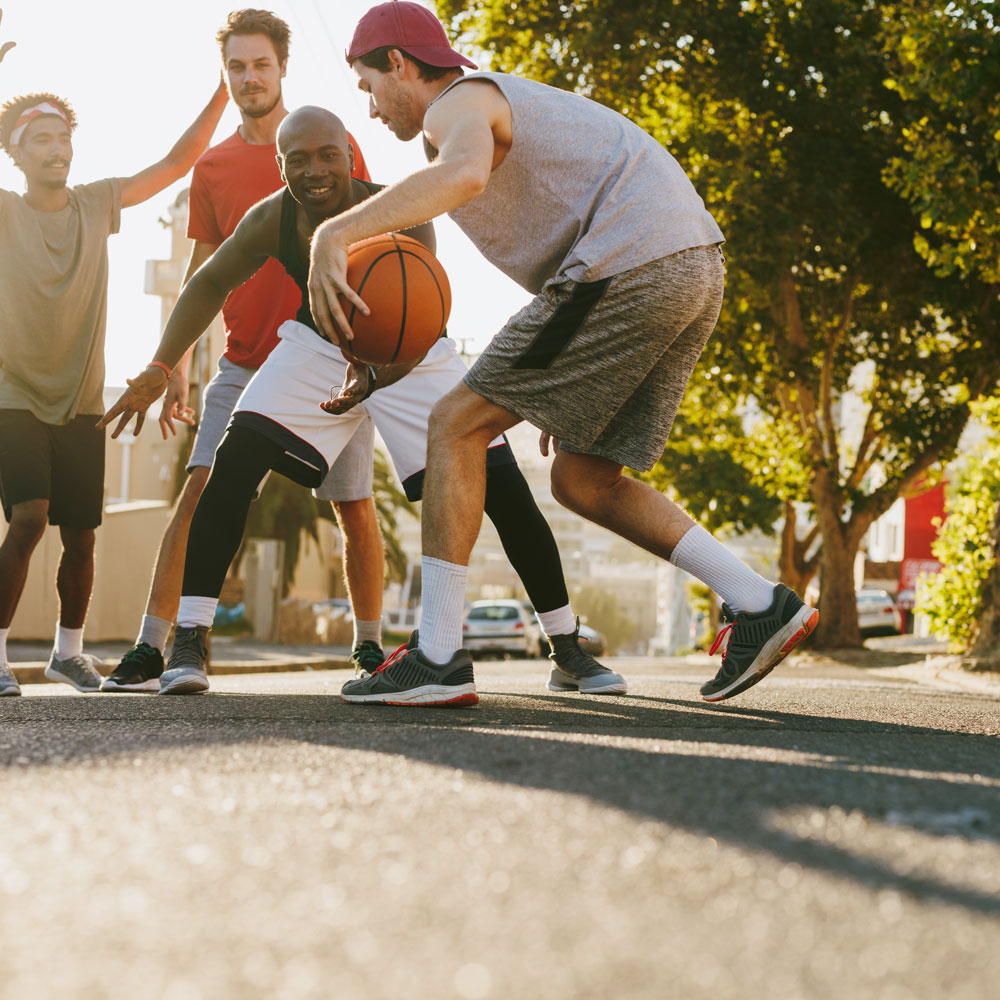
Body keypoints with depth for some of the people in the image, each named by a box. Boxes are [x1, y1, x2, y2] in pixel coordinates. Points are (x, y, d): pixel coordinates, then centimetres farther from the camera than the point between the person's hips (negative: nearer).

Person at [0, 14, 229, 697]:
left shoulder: (98, 204, 3)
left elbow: (180, 161, 1)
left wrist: (225, 89, -7)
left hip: (81, 402, 4)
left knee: (80, 534, 6)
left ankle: (69, 649, 25)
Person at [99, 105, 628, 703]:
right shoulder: (272, 220, -21)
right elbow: (212, 283, -2)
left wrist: (374, 377, -63)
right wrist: (160, 370, -9)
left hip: (410, 355, -2)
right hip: (319, 343, 2)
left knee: (501, 483, -12)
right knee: (236, 462, -19)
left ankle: (569, 652, 4)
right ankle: (189, 643, -12)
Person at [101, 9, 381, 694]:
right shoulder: (213, 167, 9)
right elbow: (201, 272, 12)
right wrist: (176, 369, 7)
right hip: (245, 363, 1)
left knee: (355, 509, 3)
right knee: (201, 490, -13)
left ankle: (370, 645, 21)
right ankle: (150, 651, -13)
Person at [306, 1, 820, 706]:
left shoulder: (461, 101, 0)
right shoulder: (512, 116, 32)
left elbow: (463, 173, -27)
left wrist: (335, 234, -34)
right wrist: (566, 393, 32)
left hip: (629, 269, -10)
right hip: (696, 272, 10)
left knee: (457, 426, -3)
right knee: (583, 481, 15)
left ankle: (437, 654, -6)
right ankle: (760, 604, 8)